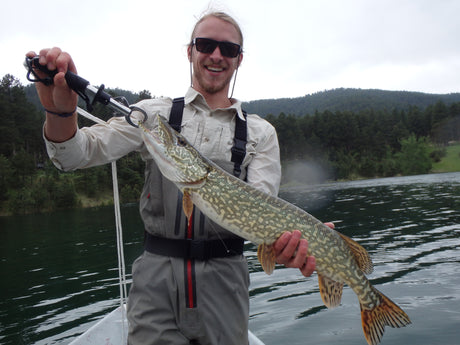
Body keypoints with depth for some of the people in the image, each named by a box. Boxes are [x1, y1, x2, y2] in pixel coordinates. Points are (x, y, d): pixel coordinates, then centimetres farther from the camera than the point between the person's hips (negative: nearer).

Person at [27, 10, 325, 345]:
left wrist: (285, 237, -29)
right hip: (157, 278, 0)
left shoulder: (260, 133, 5)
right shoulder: (155, 113, 4)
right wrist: (61, 112, -26)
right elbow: (78, 154, -4)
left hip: (224, 282, 1)